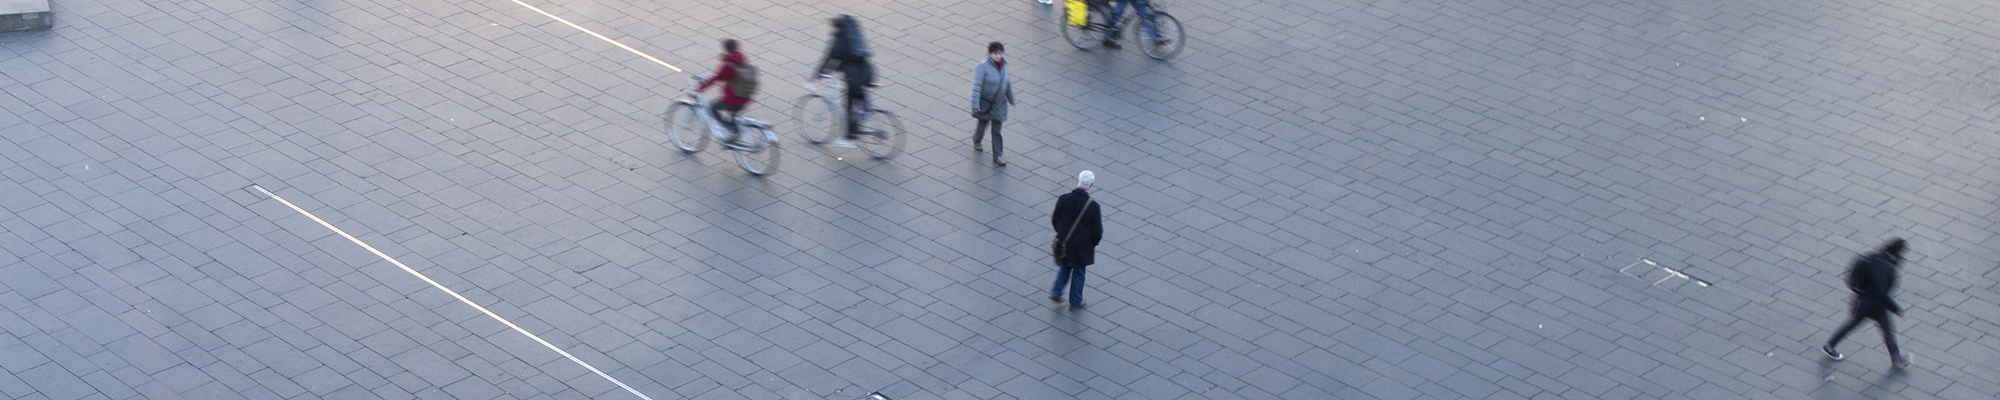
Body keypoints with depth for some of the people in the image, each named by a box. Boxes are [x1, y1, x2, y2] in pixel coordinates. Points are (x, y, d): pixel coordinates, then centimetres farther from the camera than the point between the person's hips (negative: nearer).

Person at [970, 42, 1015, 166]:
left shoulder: (1003, 64, -1)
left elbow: (1006, 82, 12)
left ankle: (997, 156, 9)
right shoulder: (983, 66, -20)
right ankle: (976, 140, 50)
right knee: (983, 123, 17)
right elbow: (977, 86, -20)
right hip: (985, 102, -4)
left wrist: (1011, 98, 21)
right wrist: (975, 105, -23)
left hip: (999, 103, 4)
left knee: (997, 129, 3)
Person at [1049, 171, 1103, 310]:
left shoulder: (1063, 199, -17)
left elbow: (1054, 220, -3)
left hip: (1064, 243, 3)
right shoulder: (1093, 207, -24)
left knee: (1065, 267, 29)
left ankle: (1056, 292, 23)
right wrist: (1092, 243, 6)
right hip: (1082, 246, -2)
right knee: (1078, 272, 18)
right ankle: (1075, 302, 32)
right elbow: (1097, 232, -15)